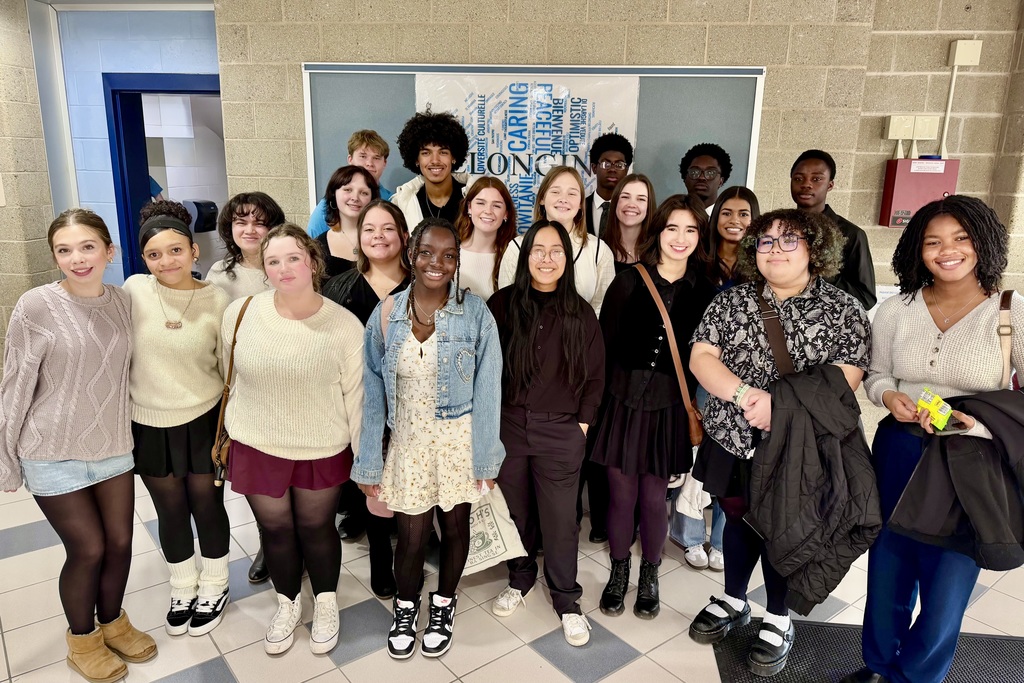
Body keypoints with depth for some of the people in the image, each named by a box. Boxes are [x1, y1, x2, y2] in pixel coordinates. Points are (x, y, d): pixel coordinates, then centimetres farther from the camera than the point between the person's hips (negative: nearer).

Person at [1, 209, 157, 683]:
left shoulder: (123, 302, -2)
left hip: (114, 446, 4)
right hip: (54, 454, -4)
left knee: (120, 542, 11)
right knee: (88, 549, 5)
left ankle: (112, 622, 38)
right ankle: (82, 639, 32)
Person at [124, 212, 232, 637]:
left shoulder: (217, 300, -10)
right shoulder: (134, 290, -9)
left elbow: (228, 367, -1)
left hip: (203, 421, -1)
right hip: (148, 425, 1)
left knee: (207, 506, 13)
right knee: (171, 512, 16)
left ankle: (213, 588, 37)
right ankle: (183, 589, 40)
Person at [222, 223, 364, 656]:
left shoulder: (344, 325, -14)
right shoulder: (240, 314, -9)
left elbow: (356, 396, -7)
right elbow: (230, 378, 6)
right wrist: (231, 432, 14)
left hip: (322, 451, -2)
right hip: (256, 448, 2)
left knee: (316, 528, 16)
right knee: (275, 529, 18)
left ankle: (326, 604, 42)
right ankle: (287, 604, 44)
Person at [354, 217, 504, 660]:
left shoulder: (476, 314, -11)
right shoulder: (386, 315, -6)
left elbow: (486, 390, -8)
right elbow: (373, 393, -3)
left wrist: (485, 456, -7)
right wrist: (369, 462, -2)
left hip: (459, 442, -1)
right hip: (409, 442, 1)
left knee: (454, 528, 15)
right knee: (411, 536, 8)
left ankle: (444, 604, 44)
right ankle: (406, 606, 40)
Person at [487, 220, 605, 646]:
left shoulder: (580, 314, 1)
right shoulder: (502, 305, -2)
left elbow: (595, 376, 6)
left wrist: (584, 422, 0)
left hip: (561, 432, 0)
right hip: (508, 425, 1)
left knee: (560, 518, 5)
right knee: (515, 510, 14)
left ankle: (566, 599, 25)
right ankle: (520, 578, 39)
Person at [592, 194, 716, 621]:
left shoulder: (704, 291, 0)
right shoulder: (628, 282, -4)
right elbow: (605, 345, -4)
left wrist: (694, 405, -1)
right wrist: (596, 402, -7)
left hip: (669, 409, 1)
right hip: (623, 401, 0)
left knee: (653, 498, 10)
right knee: (621, 494, 9)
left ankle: (649, 576, 34)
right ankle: (619, 573, 33)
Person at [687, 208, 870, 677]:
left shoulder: (843, 309, -4)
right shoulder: (732, 301, 2)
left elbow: (847, 377, -13)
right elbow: (700, 357, -6)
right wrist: (744, 394, -22)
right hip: (732, 440, 3)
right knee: (738, 519, 18)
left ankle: (778, 620, 34)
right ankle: (733, 602, 40)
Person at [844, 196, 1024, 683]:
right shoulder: (895, 311, 1)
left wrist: (982, 424, -24)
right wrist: (889, 397, -12)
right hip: (898, 454, 3)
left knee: (946, 586, 8)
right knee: (888, 571, 16)